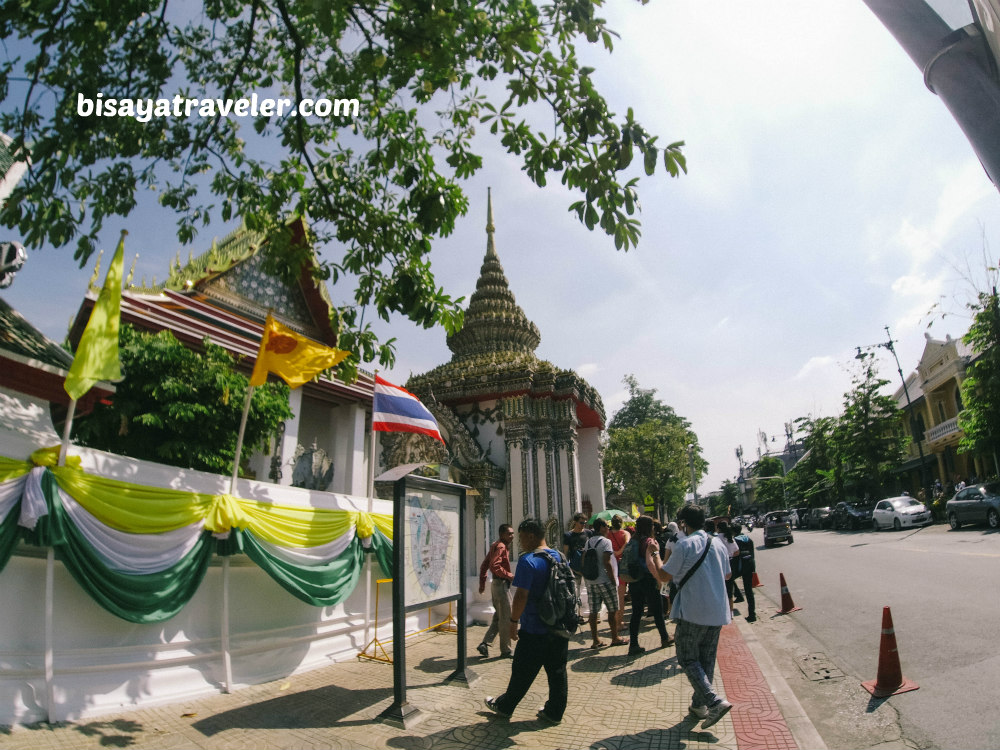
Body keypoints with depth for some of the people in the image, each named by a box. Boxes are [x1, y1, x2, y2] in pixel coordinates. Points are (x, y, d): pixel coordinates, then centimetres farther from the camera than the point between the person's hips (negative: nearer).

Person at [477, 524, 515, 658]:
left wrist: (482, 583, 18)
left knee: (498, 617, 15)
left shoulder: (495, 546, 15)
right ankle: (506, 650, 9)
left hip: (496, 585, 10)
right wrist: (509, 575, -19)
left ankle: (485, 644, 12)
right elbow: (494, 566, -27)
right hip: (501, 584, -10)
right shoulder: (501, 547, -15)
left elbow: (484, 565, 18)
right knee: (506, 618, 0)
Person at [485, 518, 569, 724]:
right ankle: (555, 712, 24)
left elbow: (521, 595, -23)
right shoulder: (559, 557, 5)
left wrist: (514, 620, -11)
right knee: (557, 671, 14)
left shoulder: (528, 561, -19)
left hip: (534, 630, -6)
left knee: (523, 672, 9)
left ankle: (504, 707, 25)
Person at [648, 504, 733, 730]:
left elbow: (664, 576, -9)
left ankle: (714, 701, -10)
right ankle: (700, 704, 23)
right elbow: (726, 575, 19)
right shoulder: (717, 544, 6)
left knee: (688, 659, 4)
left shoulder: (685, 545, -14)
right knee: (707, 659, 16)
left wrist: (655, 553, 4)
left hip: (693, 612, -7)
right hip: (718, 612, 7)